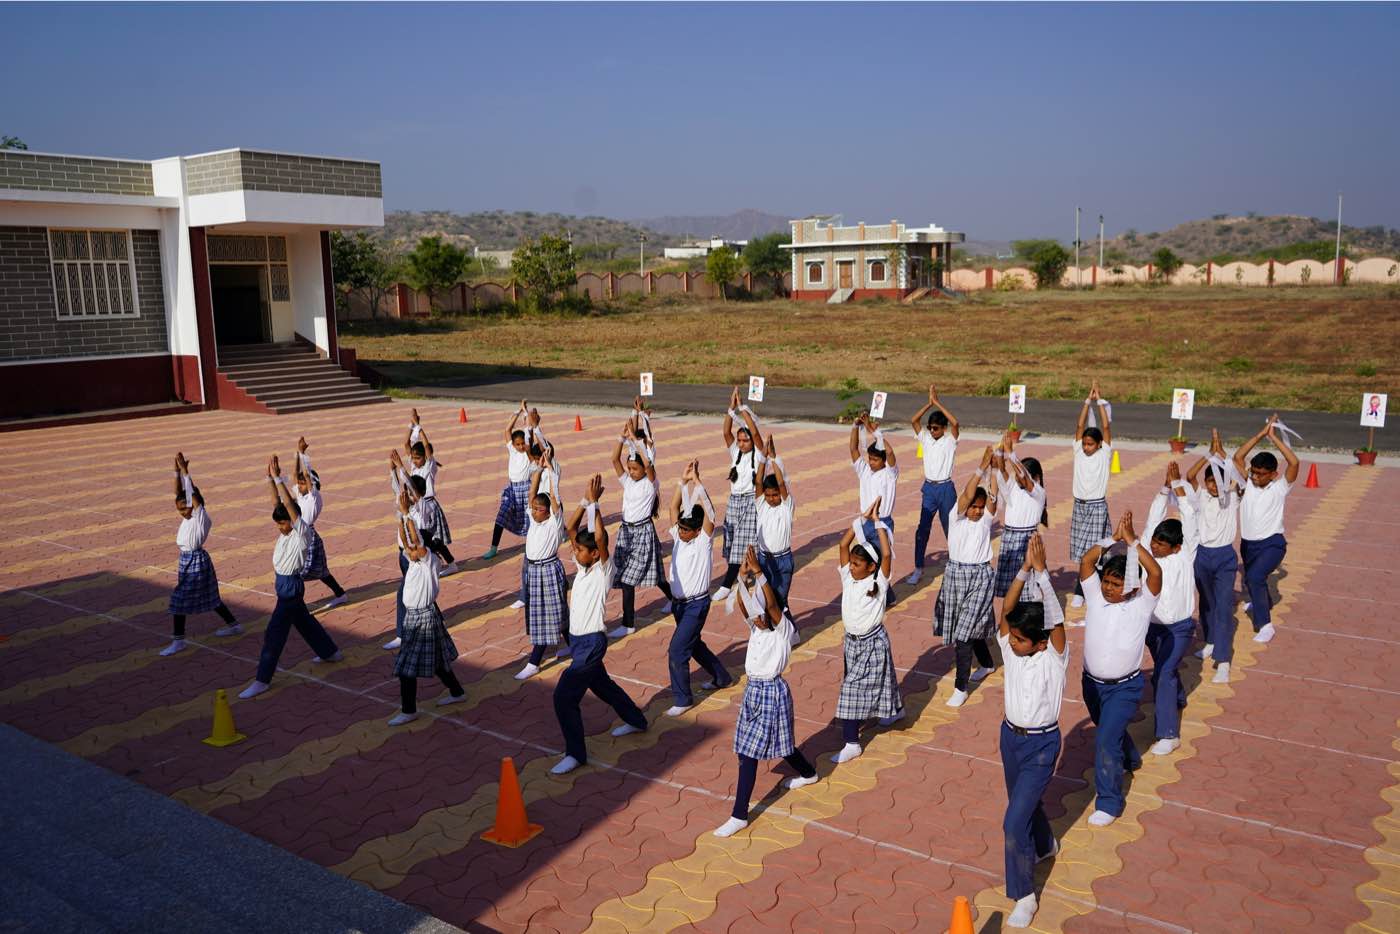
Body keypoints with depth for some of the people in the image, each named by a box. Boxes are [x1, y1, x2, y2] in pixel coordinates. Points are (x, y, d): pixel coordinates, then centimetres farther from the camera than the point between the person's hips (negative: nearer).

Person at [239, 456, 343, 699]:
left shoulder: (301, 533, -19)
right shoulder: (286, 531, 3)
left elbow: (290, 504, -29)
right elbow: (277, 503, 0)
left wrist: (278, 478, -30)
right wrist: (270, 478, -11)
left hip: (291, 586, -9)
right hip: (284, 584, 9)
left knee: (274, 632, -7)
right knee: (304, 621, 23)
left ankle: (263, 679, -3)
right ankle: (330, 652, 40)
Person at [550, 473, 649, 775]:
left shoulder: (604, 569, -15)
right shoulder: (583, 566, 4)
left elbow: (599, 536, -31)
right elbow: (571, 529, 1)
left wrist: (594, 504, -27)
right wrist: (585, 501, -9)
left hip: (591, 642, -9)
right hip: (578, 640, 9)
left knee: (564, 696, -12)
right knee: (601, 685, 26)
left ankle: (576, 753, -1)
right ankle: (636, 720, 46)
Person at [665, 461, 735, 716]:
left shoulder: (704, 541, -15)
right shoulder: (678, 537, 1)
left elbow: (709, 512, -28)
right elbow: (674, 507, -1)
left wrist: (697, 481, -27)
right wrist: (683, 479, -10)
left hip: (696, 604, -8)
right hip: (678, 602, 8)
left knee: (677, 651, -12)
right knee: (693, 644, 23)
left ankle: (682, 698, 3)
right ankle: (721, 677, 43)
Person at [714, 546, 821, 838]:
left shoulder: (783, 628, -13)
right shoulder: (756, 628, 5)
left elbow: (771, 604, -30)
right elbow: (744, 604, -10)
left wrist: (758, 573, -35)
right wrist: (742, 577, -23)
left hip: (771, 693, -8)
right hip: (753, 690, 8)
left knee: (748, 752, -8)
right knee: (776, 743, 23)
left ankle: (739, 816, -3)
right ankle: (809, 774, 51)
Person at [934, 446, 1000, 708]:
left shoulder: (986, 518, -2)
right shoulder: (958, 516, -4)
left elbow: (992, 494, -17)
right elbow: (968, 493, -20)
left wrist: (993, 467, -22)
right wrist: (982, 466, -24)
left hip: (980, 576, -2)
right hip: (955, 574, 2)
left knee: (965, 631, -8)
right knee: (971, 626, 18)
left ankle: (961, 688, -2)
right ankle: (987, 664, 45)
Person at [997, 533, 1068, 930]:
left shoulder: (1054, 657, -19)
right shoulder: (1010, 648, -8)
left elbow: (1056, 620, -35)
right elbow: (1006, 609, -22)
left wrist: (1042, 572, -41)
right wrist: (1024, 569, -32)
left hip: (1041, 744, -6)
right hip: (1010, 736, 6)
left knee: (1014, 822, -9)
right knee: (1024, 802, 27)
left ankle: (1024, 896, 6)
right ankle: (1045, 844, 58)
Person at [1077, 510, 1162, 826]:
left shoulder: (1141, 604, -15)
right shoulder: (1095, 596, -7)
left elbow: (1156, 572, -31)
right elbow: (1086, 561, -17)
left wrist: (1131, 540, -30)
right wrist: (1113, 538, -21)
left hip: (1124, 687, -5)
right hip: (1092, 681, 5)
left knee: (1106, 740, -12)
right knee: (1109, 729, 27)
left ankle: (1109, 802, 1)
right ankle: (1129, 758, 59)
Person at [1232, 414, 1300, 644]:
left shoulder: (1280, 487, -9)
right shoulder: (1248, 484, 1)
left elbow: (1294, 462, -23)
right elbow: (1237, 457, -8)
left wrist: (1274, 437, -21)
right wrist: (1261, 434, -11)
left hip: (1272, 543, -6)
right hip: (1248, 543, 6)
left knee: (1255, 577, -29)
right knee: (1251, 581, 25)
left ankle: (1265, 624, -18)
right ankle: (1263, 603, 59)